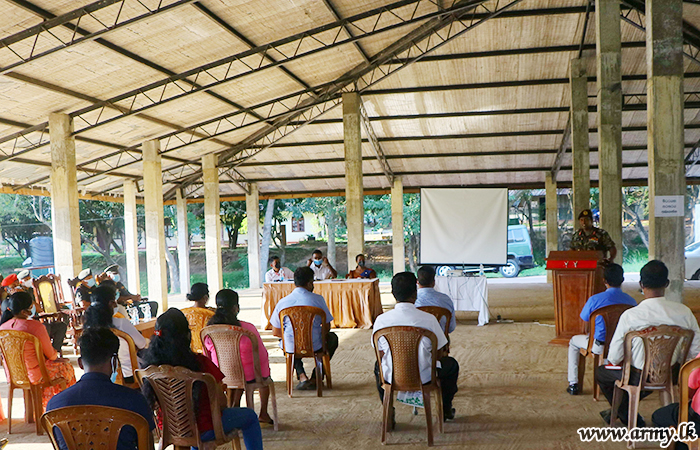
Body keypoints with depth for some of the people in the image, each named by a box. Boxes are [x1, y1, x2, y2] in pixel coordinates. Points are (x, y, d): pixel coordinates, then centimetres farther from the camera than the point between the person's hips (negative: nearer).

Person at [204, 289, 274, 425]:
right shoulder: (247, 329, -22)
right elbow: (262, 357, -11)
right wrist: (265, 377, 8)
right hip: (248, 377, -4)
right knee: (265, 369, 30)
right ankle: (263, 413, 35)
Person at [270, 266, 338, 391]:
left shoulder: (282, 302, -6)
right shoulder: (317, 299, -10)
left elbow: (275, 332, 1)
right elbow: (326, 327, -3)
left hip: (291, 348, 2)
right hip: (315, 346, -1)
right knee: (332, 338, 32)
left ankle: (302, 376, 17)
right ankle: (315, 378, 21)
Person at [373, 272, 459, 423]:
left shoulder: (381, 320, -14)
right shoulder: (428, 319, -18)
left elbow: (381, 353, 0)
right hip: (423, 377, -1)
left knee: (378, 365, 37)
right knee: (451, 364, 28)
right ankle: (445, 409, 42)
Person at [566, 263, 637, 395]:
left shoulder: (595, 299, -17)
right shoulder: (631, 301, -8)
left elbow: (584, 319, -4)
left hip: (600, 346, -3)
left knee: (574, 341, 27)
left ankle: (573, 384, 26)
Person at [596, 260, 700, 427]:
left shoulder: (629, 315, -23)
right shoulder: (684, 312, -14)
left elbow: (614, 358, -16)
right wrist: (675, 363, 13)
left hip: (640, 379, -4)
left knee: (601, 372, 23)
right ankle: (622, 407, 46)